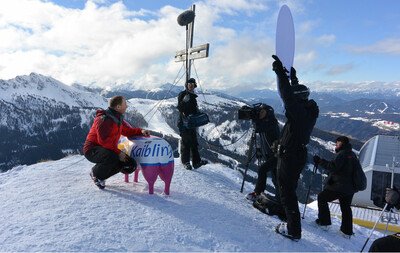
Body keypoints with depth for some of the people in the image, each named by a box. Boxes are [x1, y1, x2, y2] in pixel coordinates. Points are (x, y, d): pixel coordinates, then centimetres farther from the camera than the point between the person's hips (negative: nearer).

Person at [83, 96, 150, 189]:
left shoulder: (118, 119, 9)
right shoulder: (104, 119, -20)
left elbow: (128, 130, 17)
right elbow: (104, 141, -27)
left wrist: (141, 131, -2)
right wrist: (118, 153, -27)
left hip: (108, 150, 9)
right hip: (92, 150, -8)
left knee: (131, 165, -6)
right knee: (112, 157, -41)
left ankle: (101, 176, 8)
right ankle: (95, 173, -8)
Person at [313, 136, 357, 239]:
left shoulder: (342, 154, -14)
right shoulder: (353, 155, 14)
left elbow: (333, 167, -24)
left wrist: (320, 161, -23)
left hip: (338, 185, -9)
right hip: (350, 187, 9)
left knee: (322, 198, 7)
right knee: (346, 208, 18)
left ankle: (324, 222, 7)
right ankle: (347, 231, 23)